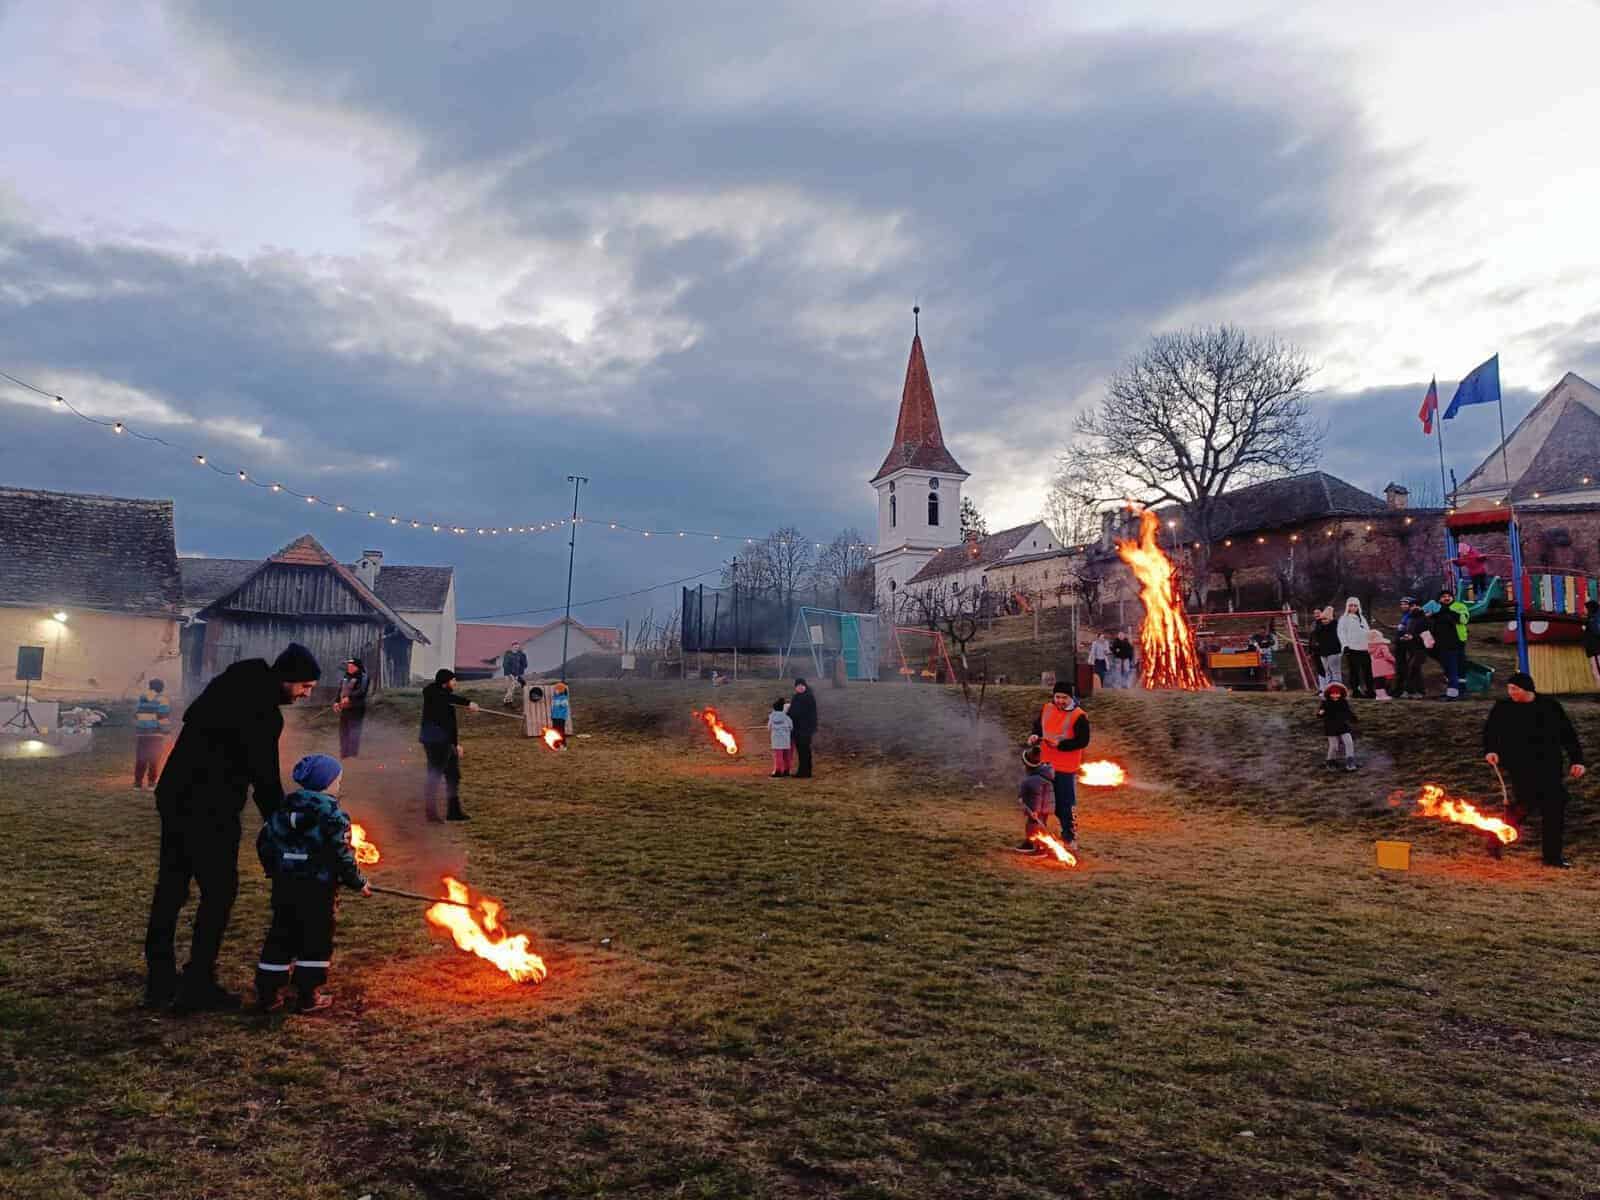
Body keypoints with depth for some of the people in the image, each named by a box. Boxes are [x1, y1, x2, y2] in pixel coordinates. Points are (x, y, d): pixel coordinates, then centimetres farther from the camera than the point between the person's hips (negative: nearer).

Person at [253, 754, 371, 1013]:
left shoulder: (284, 808, 8)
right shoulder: (333, 814, -12)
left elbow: (264, 841, 11)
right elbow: (342, 855, -13)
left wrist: (274, 870, 25)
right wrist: (359, 882, 0)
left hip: (284, 885, 6)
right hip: (317, 887, -6)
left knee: (280, 936, 14)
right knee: (317, 940, 6)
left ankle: (268, 993, 18)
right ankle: (308, 996, 10)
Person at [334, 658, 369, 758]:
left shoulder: (362, 678, -10)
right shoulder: (345, 678, 16)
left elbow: (362, 691, -22)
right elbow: (340, 691, 22)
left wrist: (349, 698, -28)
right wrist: (337, 703, 8)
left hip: (356, 709, -9)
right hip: (344, 709, 9)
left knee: (354, 731, -12)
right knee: (343, 731, 14)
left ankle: (353, 755, -10)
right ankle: (344, 754, 24)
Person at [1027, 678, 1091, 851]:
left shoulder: (1078, 716, -15)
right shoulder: (1046, 709, 4)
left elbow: (1083, 741, -17)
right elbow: (1038, 726, 17)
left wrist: (1060, 744, -23)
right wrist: (1035, 736, -5)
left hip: (1066, 768, -6)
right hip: (1046, 764, 6)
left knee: (1066, 804, -1)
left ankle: (1070, 837, 11)